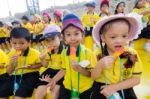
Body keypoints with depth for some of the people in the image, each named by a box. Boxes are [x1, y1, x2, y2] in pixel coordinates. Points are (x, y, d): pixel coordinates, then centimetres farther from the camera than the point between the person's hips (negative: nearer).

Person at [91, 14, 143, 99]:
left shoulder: (132, 54, -13)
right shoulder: (98, 54, -13)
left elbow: (136, 79, -10)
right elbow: (94, 77, -10)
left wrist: (114, 87, -19)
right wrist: (100, 65, -30)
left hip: (125, 92, 1)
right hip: (102, 92, 0)